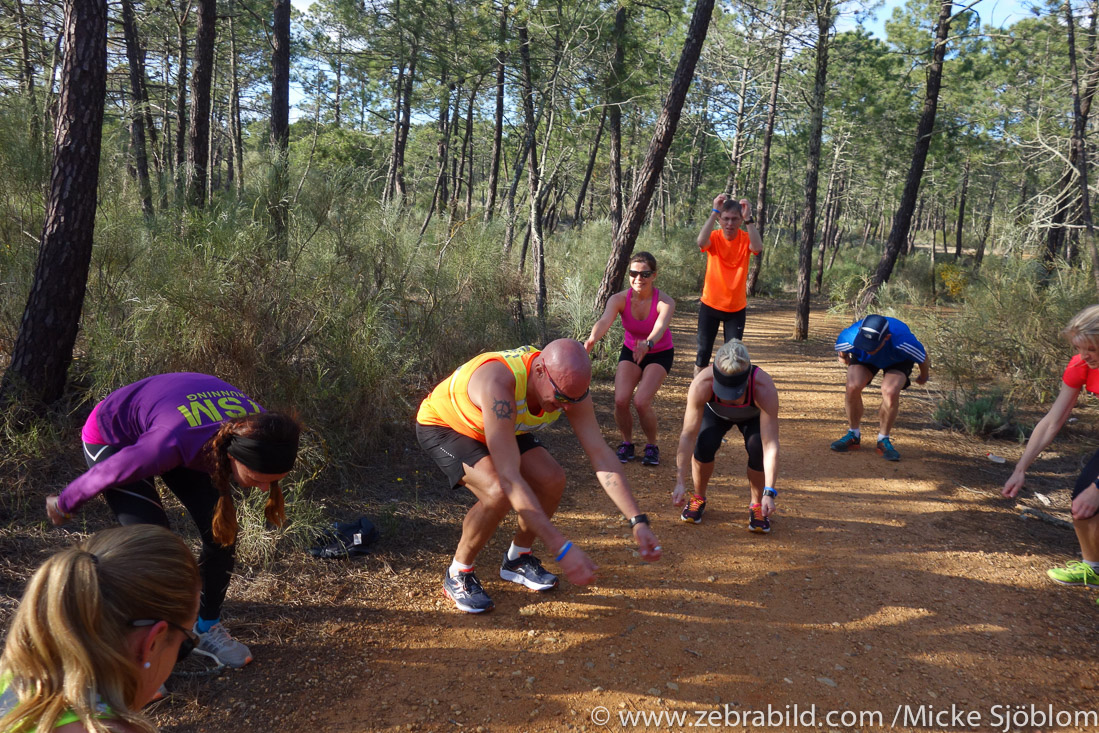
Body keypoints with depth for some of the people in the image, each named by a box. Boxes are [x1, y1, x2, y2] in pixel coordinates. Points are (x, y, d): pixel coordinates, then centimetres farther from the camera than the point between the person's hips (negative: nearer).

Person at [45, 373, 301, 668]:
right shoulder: (174, 443, -45)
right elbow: (106, 473, -24)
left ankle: (208, 625, 14)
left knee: (222, 531, -5)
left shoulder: (262, 429, -31)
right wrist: (64, 504, -6)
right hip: (113, 437, -5)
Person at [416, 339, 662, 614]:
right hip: (442, 425, -6)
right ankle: (457, 575, -4)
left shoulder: (568, 384, -25)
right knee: (498, 492, -30)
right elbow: (509, 478, -47)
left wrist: (638, 521, -29)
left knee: (552, 480, -13)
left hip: (501, 426, 6)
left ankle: (517, 559, 13)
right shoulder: (499, 384, -45)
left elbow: (601, 454, -21)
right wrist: (562, 550, -48)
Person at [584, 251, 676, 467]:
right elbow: (604, 321, -40)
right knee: (620, 400, -16)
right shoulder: (620, 299, -22)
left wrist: (647, 343, -69)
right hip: (630, 352, 3)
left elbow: (660, 327, -46)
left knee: (641, 401, -21)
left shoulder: (665, 302, -27)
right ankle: (627, 444, 11)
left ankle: (651, 447, 6)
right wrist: (592, 338, -63)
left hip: (659, 354, -2)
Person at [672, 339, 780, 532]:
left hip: (753, 416, 0)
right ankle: (698, 497, 0)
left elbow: (771, 444, -43)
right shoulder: (702, 384, -41)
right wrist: (680, 483, -41)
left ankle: (757, 505, -1)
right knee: (704, 443, -28)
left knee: (757, 448, -29)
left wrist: (769, 493, -49)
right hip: (716, 413, 0)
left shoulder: (764, 388, -43)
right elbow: (688, 435, -37)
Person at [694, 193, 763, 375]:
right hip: (710, 305, -1)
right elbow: (701, 242, -33)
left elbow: (758, 248, -30)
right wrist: (714, 212, -31)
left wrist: (748, 218, -30)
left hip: (736, 308, 1)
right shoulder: (714, 237, -8)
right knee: (703, 351, 3)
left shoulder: (746, 238, -6)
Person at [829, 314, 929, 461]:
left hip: (898, 361, -2)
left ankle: (883, 440, -5)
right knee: (853, 387, -24)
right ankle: (853, 435, 0)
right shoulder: (850, 336, -38)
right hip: (862, 359, 2)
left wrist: (923, 377, 1)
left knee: (890, 392, -28)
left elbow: (923, 357, -19)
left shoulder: (902, 342, -42)